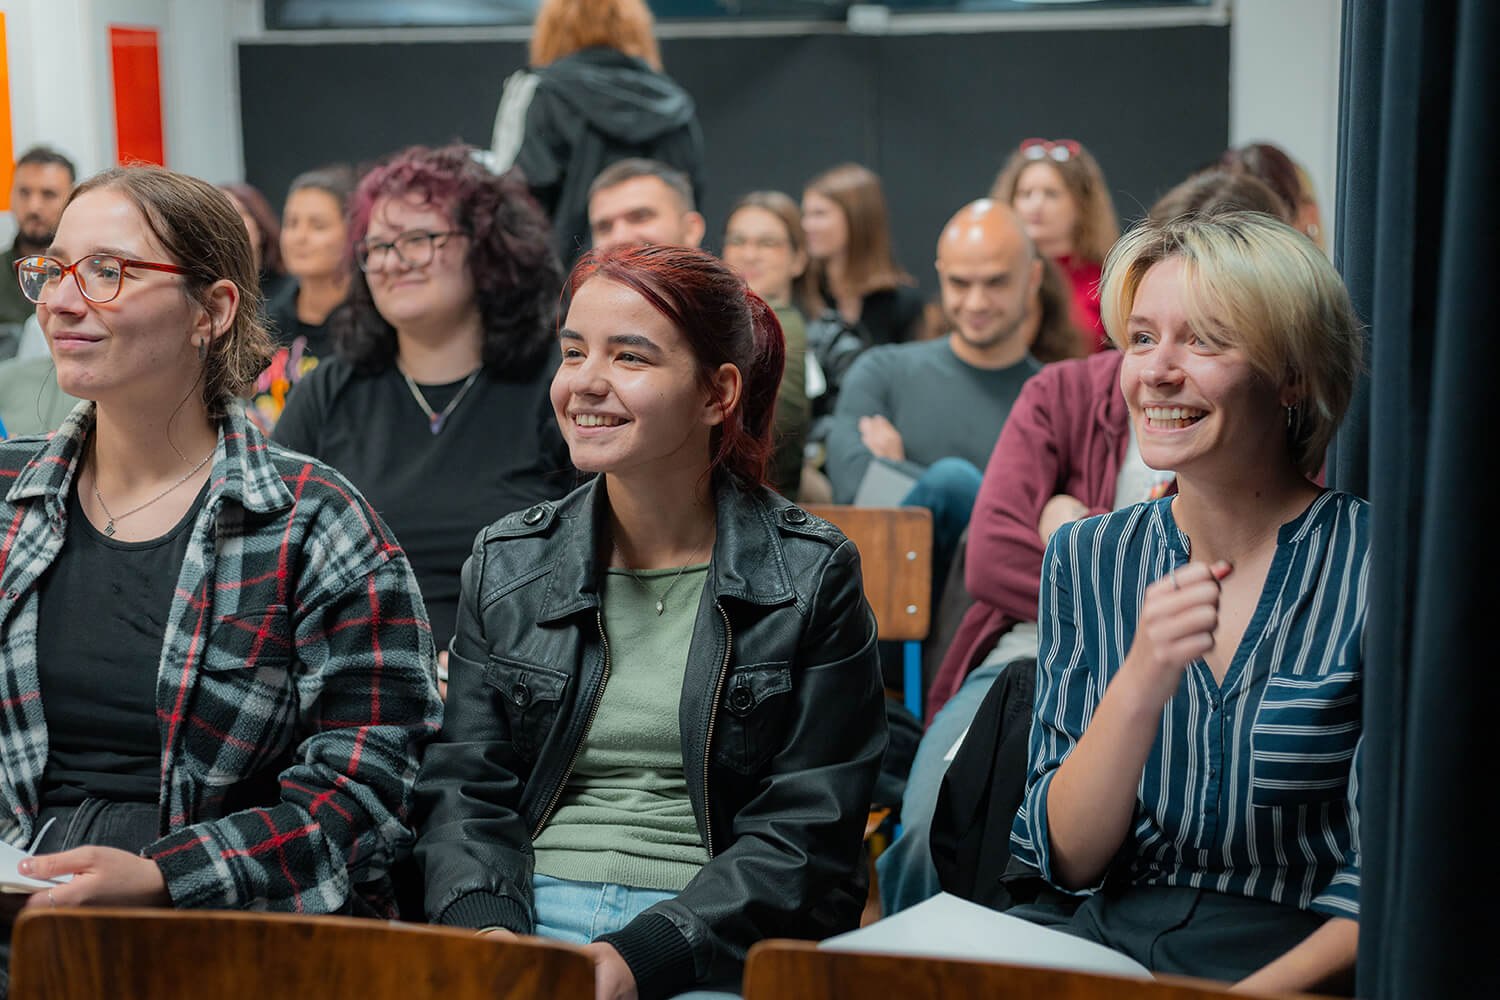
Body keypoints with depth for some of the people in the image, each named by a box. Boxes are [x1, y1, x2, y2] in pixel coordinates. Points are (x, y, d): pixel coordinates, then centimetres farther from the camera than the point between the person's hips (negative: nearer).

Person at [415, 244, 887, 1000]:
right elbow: (462, 790, 8)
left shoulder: (811, 577, 2)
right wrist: (486, 929, -12)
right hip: (527, 916, 2)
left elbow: (805, 837, -3)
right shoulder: (506, 564, 12)